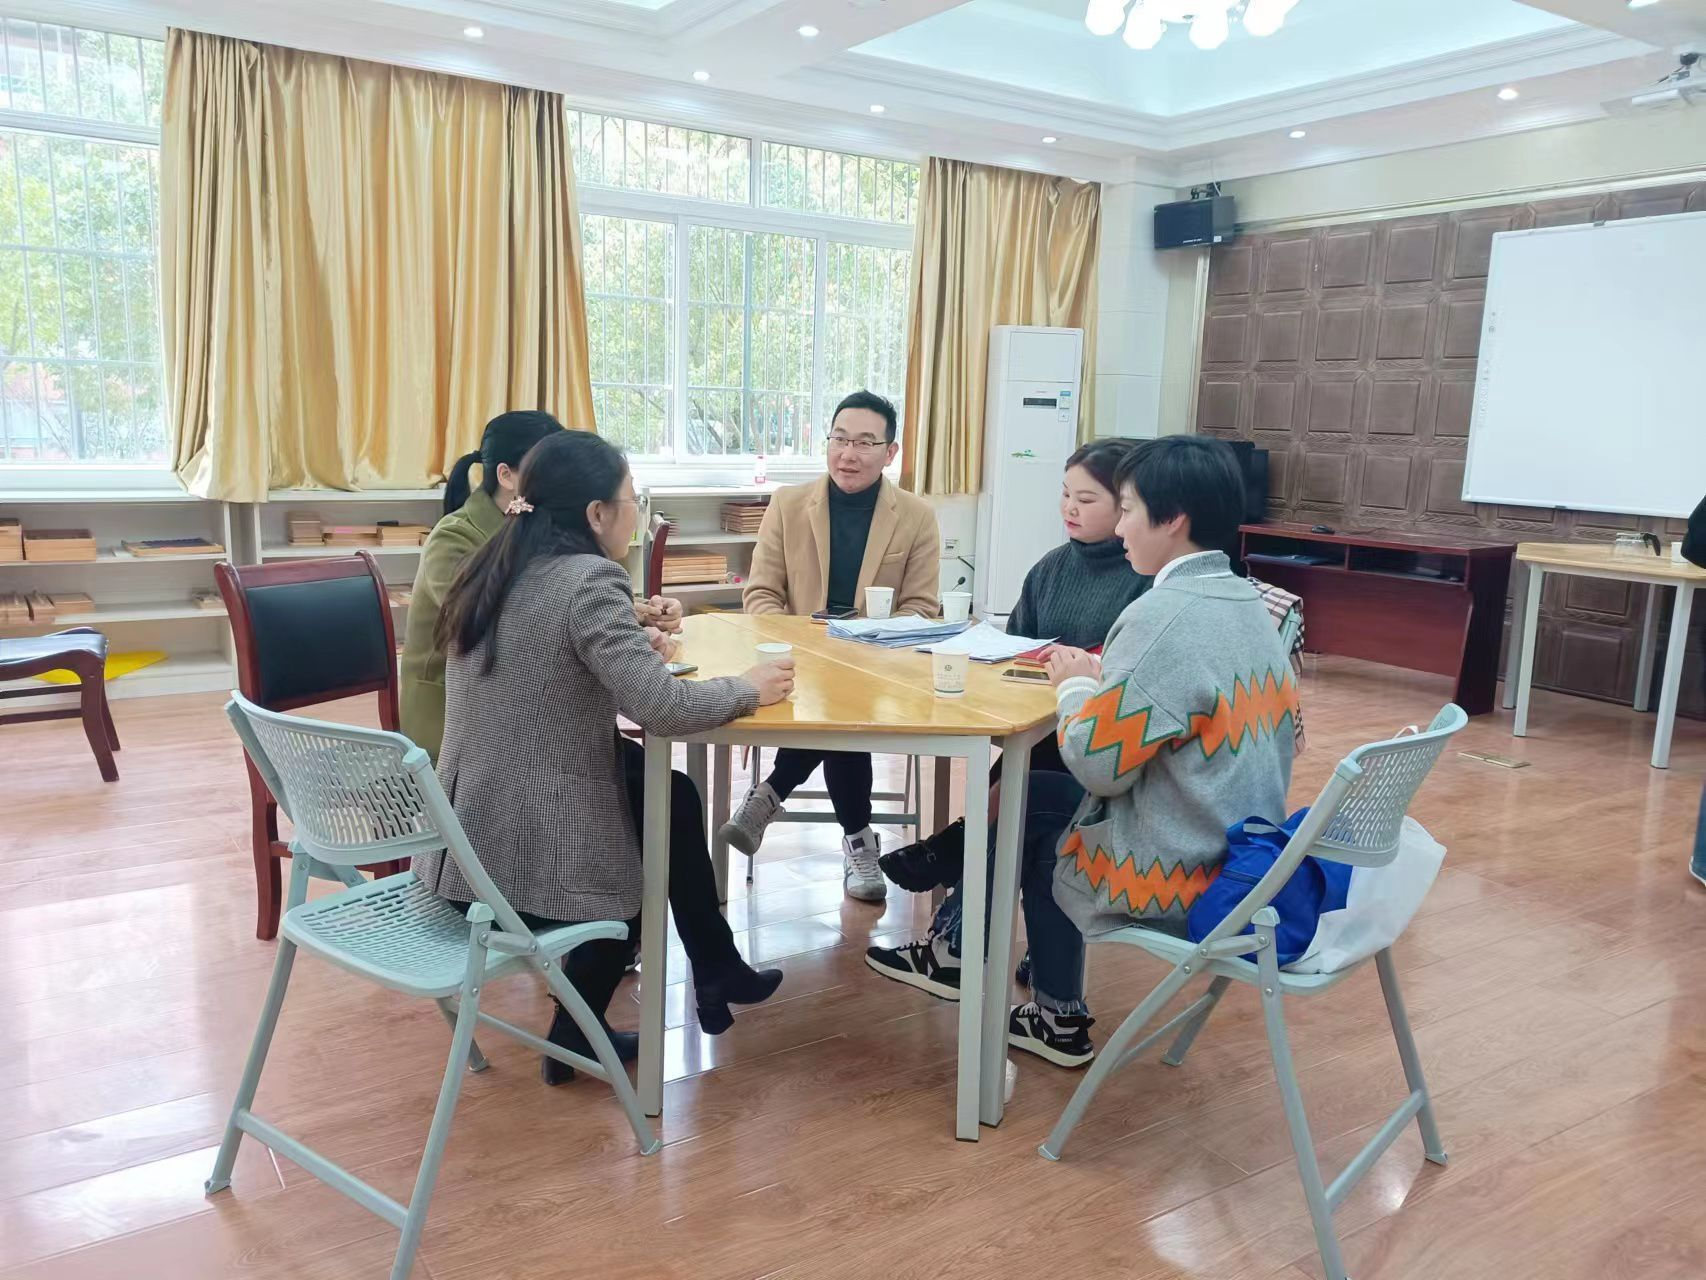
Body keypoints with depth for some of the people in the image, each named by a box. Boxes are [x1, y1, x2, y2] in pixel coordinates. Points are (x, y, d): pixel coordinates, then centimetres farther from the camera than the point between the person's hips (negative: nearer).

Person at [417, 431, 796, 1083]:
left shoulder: (493, 567, 7)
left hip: (467, 839, 8)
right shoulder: (588, 578, -19)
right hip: (528, 857, -7)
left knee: (668, 793, 21)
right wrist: (749, 689, -9)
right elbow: (662, 706, -26)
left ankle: (713, 973, 31)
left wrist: (626, 643, 13)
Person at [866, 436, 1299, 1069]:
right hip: (1243, 851, 8)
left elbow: (1098, 766, -22)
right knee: (1047, 807, 18)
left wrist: (1074, 687, -5)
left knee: (1025, 810, 9)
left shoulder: (1164, 615, -23)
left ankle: (955, 951, 33)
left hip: (1177, 874, -8)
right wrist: (1105, 679, 5)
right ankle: (1057, 1017, 26)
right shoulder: (1249, 603, 5)